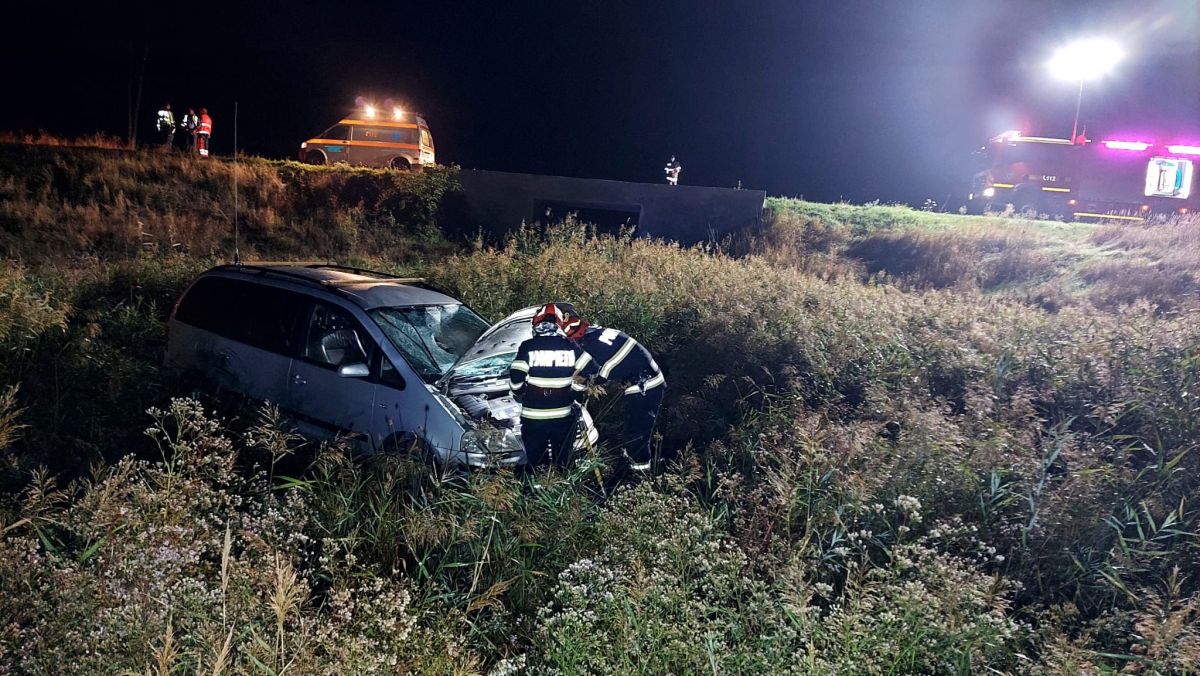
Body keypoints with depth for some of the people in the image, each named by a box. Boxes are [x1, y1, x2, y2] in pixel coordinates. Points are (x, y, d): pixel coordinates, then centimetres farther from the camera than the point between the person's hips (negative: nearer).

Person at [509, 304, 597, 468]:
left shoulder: (528, 347, -8)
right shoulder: (571, 347, 0)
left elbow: (515, 378, -11)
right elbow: (590, 372, 2)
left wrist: (520, 394, 9)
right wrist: (576, 392, 13)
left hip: (533, 417, -2)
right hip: (564, 417, 2)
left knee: (534, 463, 11)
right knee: (562, 463, 17)